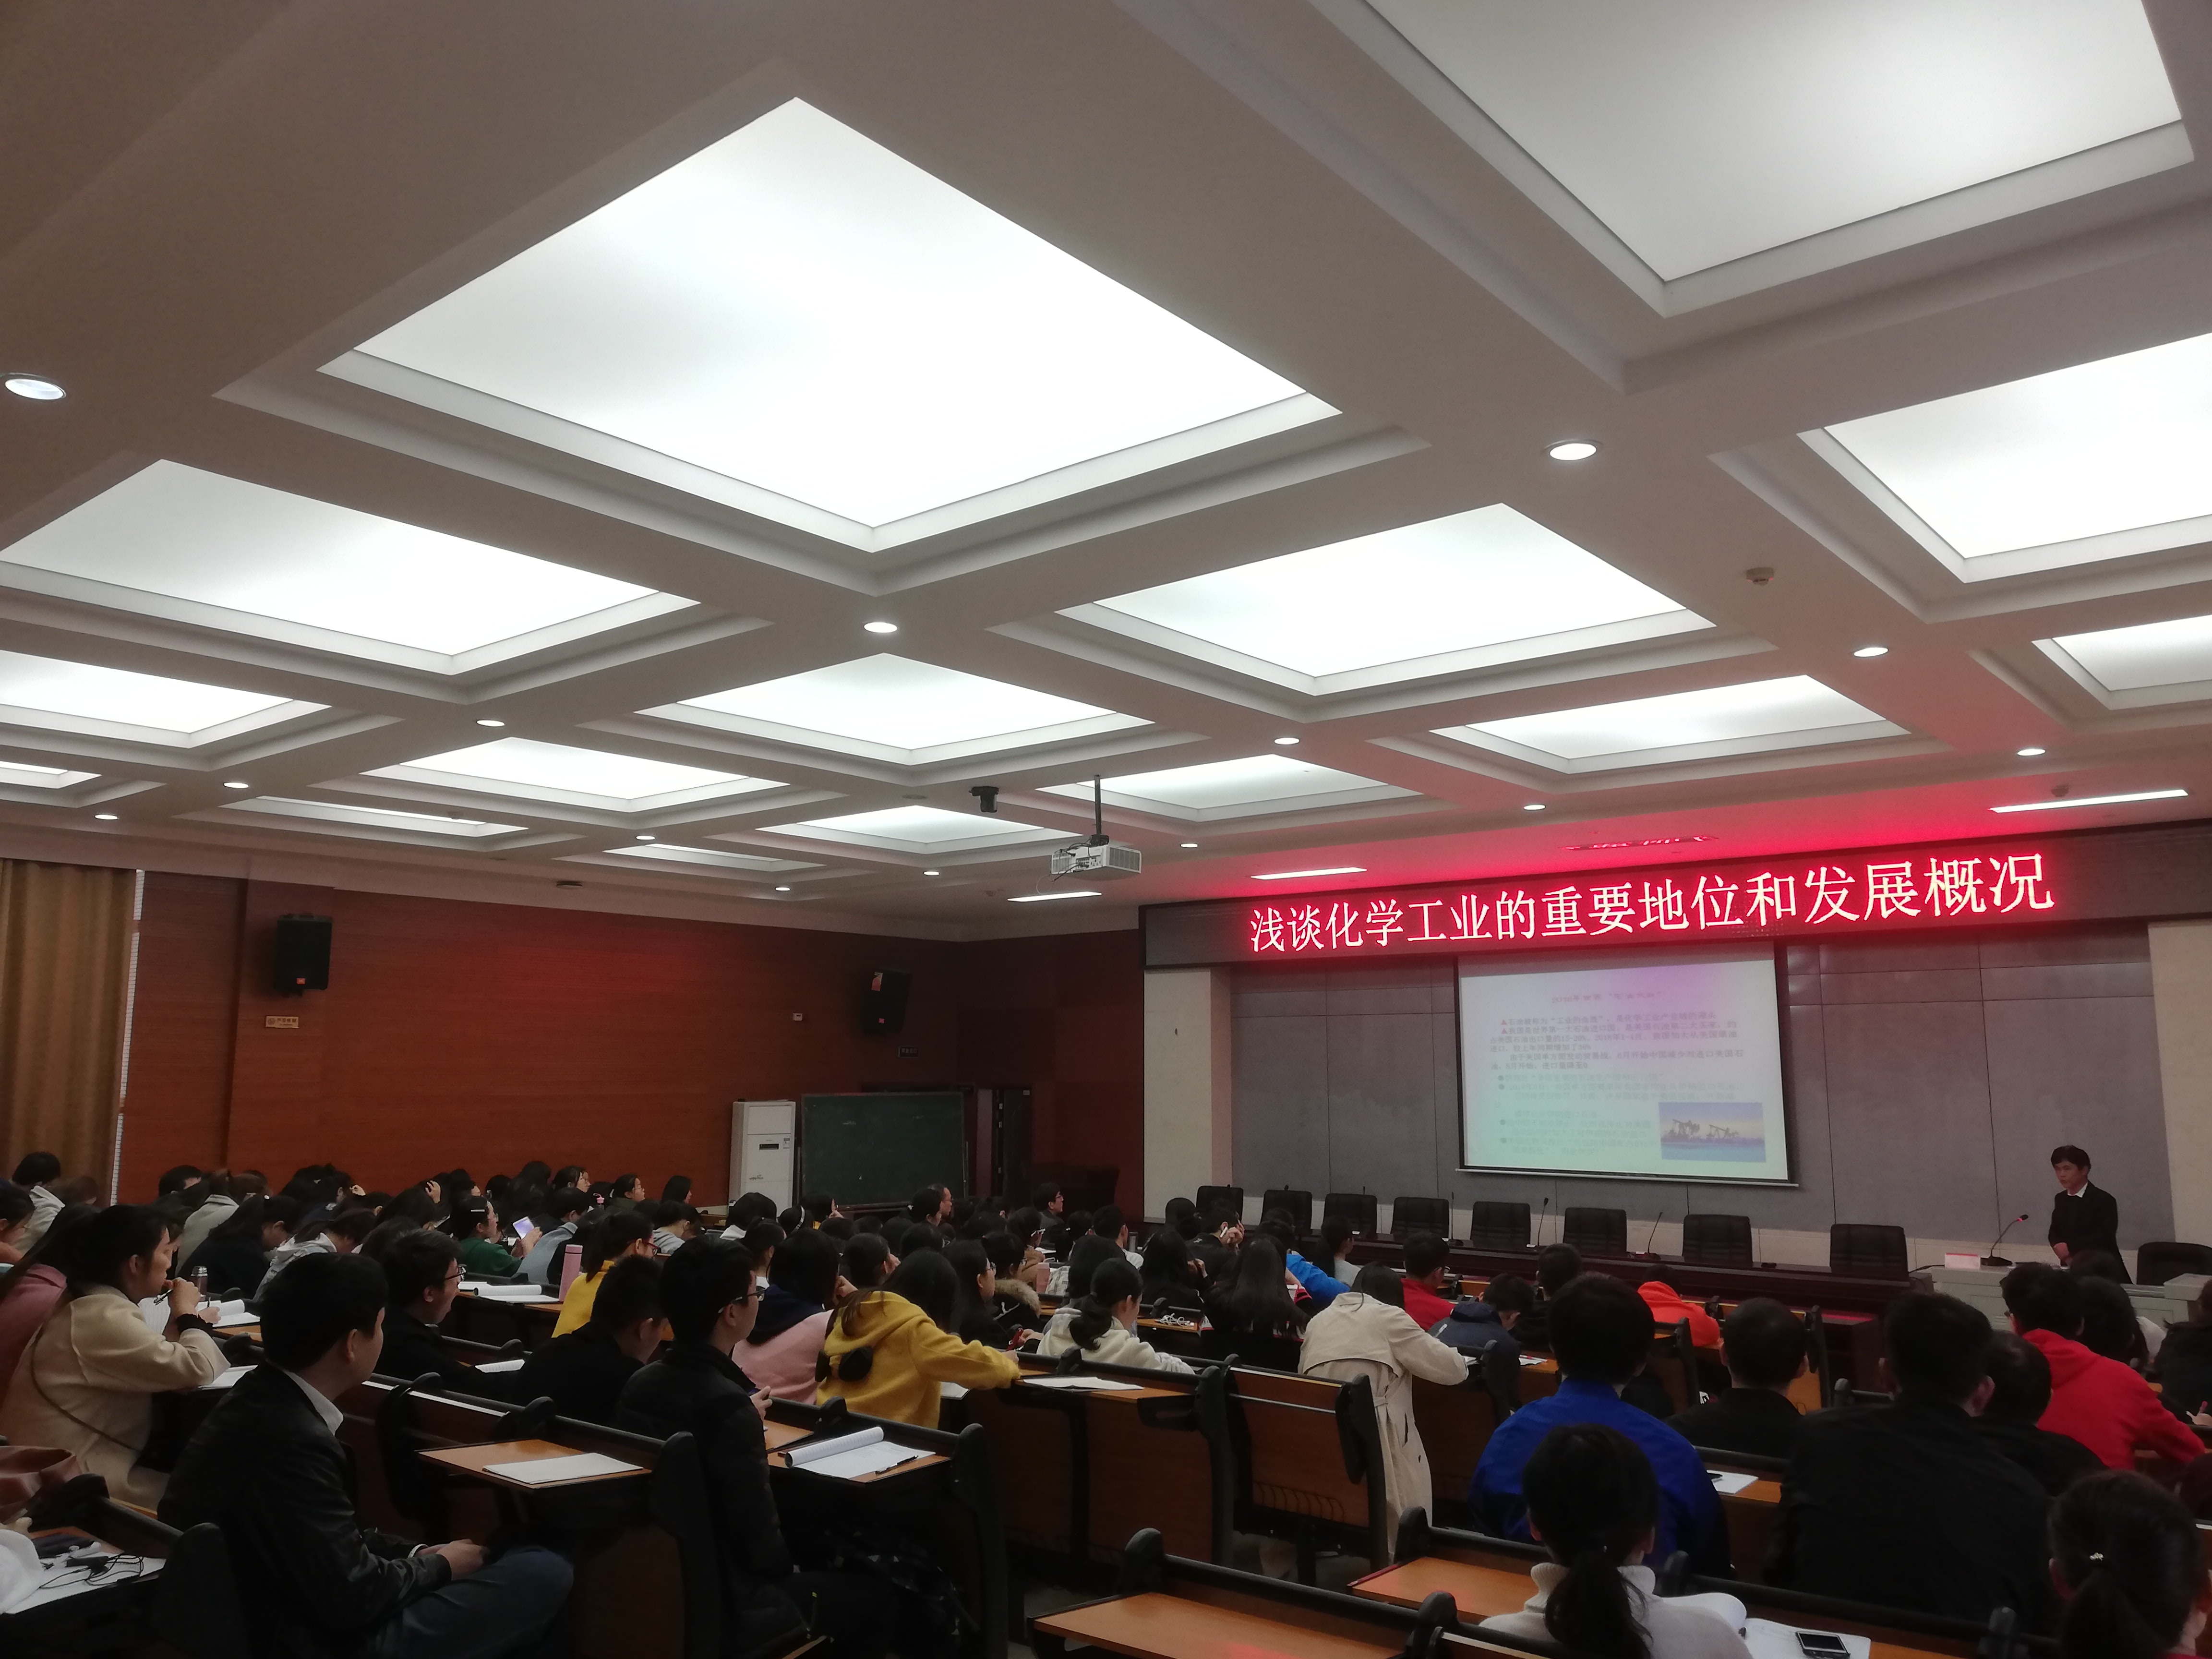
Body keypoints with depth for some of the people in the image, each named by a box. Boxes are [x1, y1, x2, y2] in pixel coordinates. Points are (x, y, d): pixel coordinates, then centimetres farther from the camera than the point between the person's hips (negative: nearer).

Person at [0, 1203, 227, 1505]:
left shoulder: (88, 1302, 10)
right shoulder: (104, 1318, -22)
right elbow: (197, 1369, -25)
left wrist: (179, 1320, 1)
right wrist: (188, 1313, -10)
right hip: (71, 1477, -10)